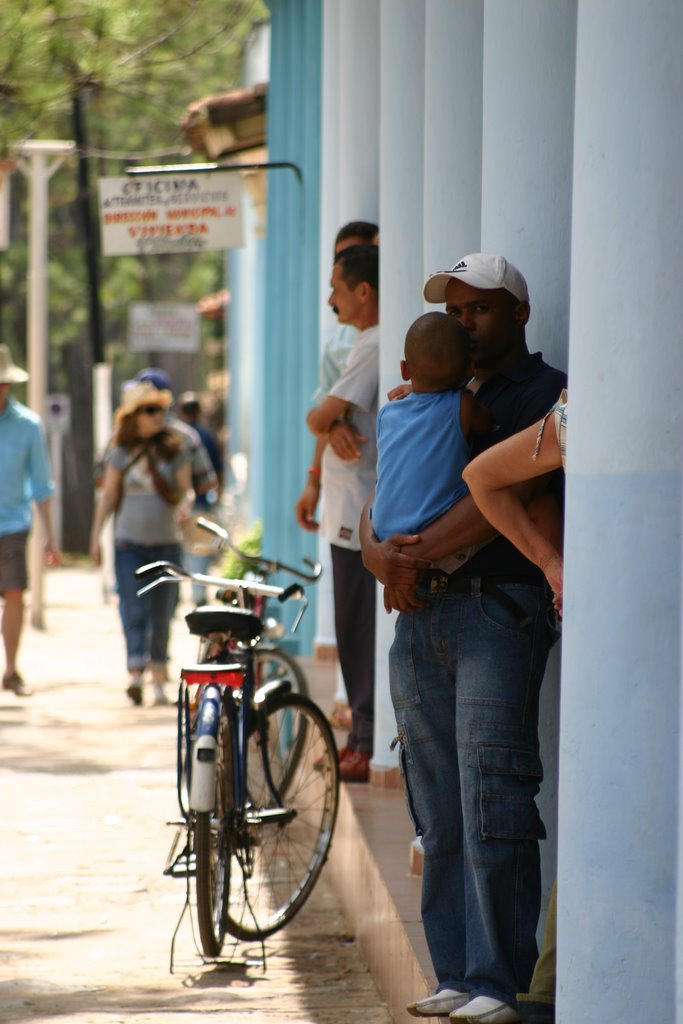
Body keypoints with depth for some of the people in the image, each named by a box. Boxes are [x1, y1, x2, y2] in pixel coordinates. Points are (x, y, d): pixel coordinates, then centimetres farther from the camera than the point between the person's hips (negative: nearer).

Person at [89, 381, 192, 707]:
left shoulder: (175, 450, 4)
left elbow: (185, 488, 4)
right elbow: (108, 497, 8)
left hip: (166, 542, 1)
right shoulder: (121, 454, 3)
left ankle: (159, 681, 11)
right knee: (133, 607, -14)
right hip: (129, 542, -1)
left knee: (161, 615, 4)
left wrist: (184, 505, -19)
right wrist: (95, 537, 5)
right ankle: (135, 673, -23)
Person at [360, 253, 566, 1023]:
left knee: (493, 813, -10)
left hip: (498, 608, -7)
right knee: (439, 820, 7)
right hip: (420, 615, 7)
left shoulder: (545, 395, 0)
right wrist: (379, 548, -4)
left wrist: (417, 555, -14)